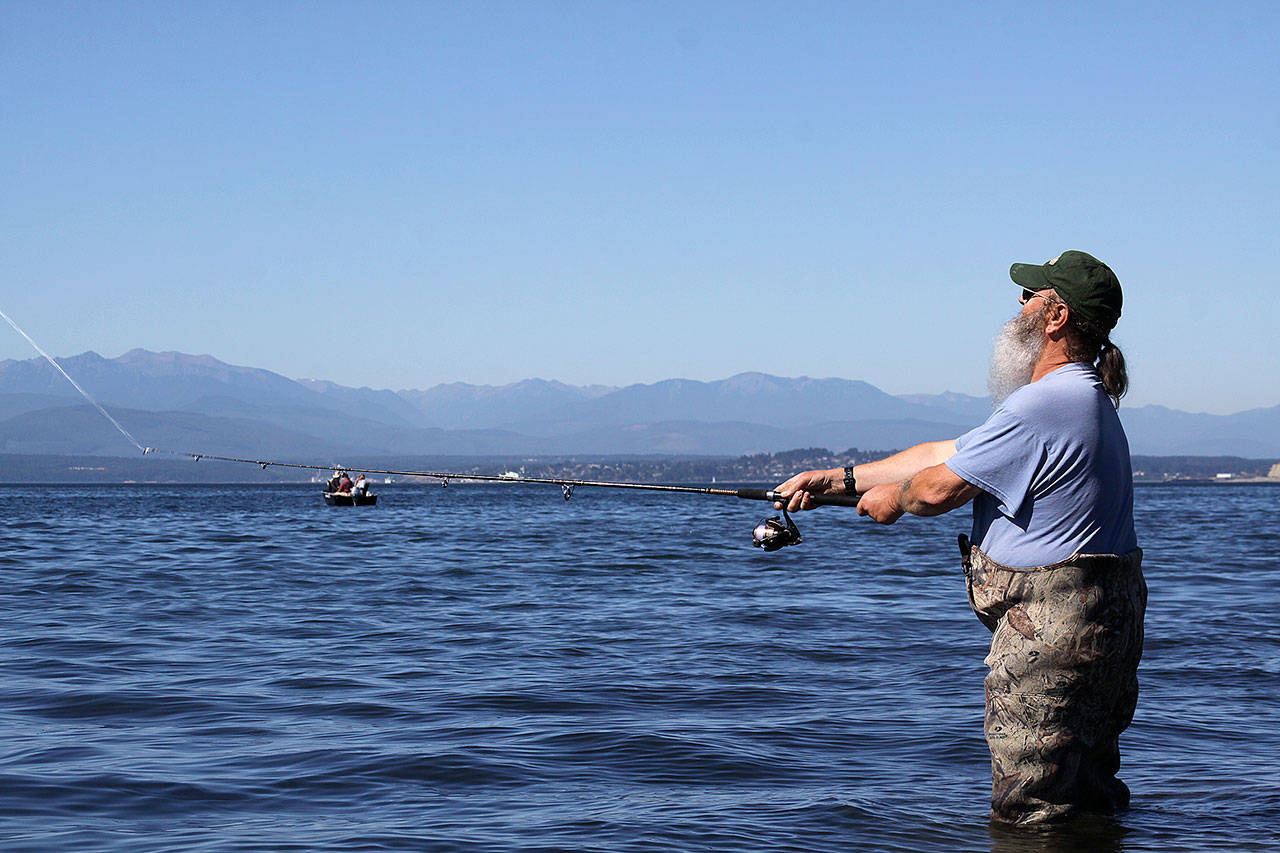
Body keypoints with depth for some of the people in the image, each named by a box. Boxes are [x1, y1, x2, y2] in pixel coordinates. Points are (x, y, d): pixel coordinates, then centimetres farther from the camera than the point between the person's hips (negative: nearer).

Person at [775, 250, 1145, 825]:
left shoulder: (1042, 406, -20)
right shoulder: (1086, 399, 16)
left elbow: (939, 488, -13)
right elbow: (947, 454, 17)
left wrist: (894, 498, 11)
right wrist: (839, 480, 16)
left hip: (1050, 629, -11)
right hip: (1105, 623, 11)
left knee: (1029, 819, -3)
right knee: (1094, 801, 19)